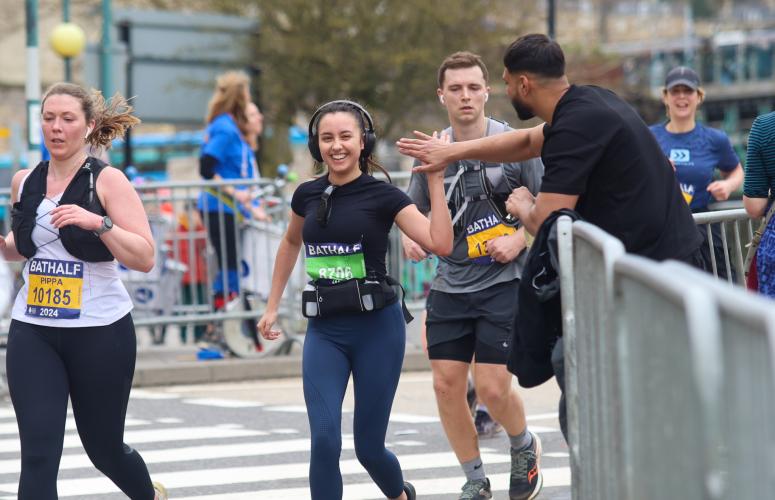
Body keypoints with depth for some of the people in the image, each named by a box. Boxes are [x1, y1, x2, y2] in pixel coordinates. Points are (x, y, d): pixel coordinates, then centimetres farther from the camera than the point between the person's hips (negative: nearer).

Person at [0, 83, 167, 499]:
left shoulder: (107, 181, -8)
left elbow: (144, 258, -14)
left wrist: (99, 222, -27)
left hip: (99, 330, -3)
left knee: (104, 447, 13)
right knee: (38, 453, -9)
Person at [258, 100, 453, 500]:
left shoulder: (383, 196, -6)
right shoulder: (308, 195, 6)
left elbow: (441, 244, -18)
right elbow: (291, 243, 27)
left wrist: (435, 181, -19)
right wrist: (272, 306, 25)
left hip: (377, 328, -3)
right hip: (324, 331, 3)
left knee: (369, 447, 6)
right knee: (324, 441, -13)